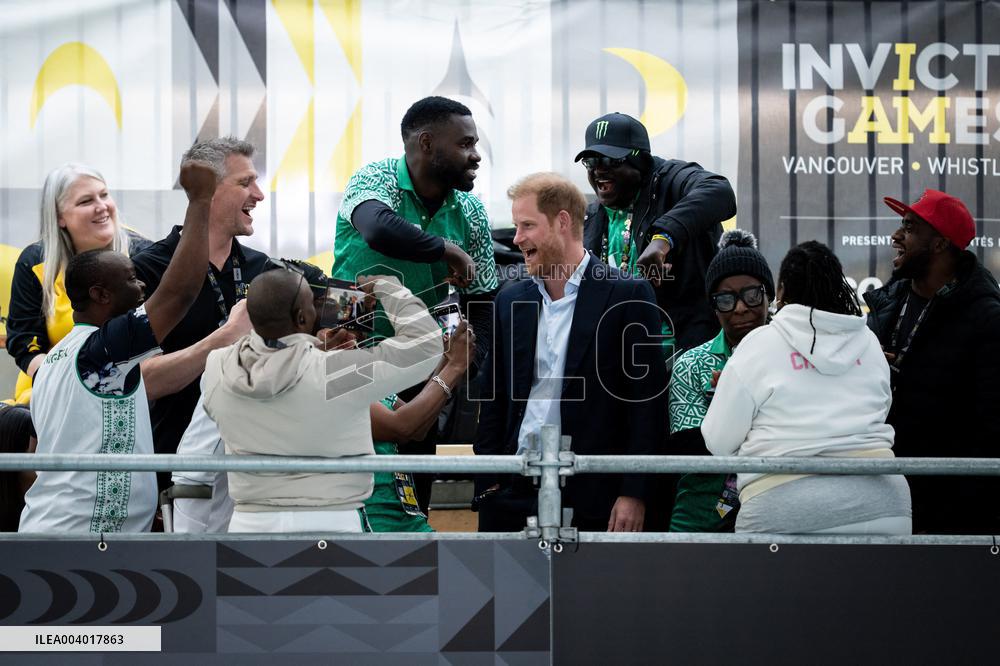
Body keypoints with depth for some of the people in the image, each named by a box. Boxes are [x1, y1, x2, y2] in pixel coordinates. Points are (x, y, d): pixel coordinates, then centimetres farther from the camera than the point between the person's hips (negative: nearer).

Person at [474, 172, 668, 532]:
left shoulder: (629, 295, -2)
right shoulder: (510, 300, 13)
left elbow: (647, 403, -5)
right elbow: (494, 399, 15)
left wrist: (634, 493, -11)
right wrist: (488, 484, 6)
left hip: (591, 499, -4)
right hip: (513, 495, 5)